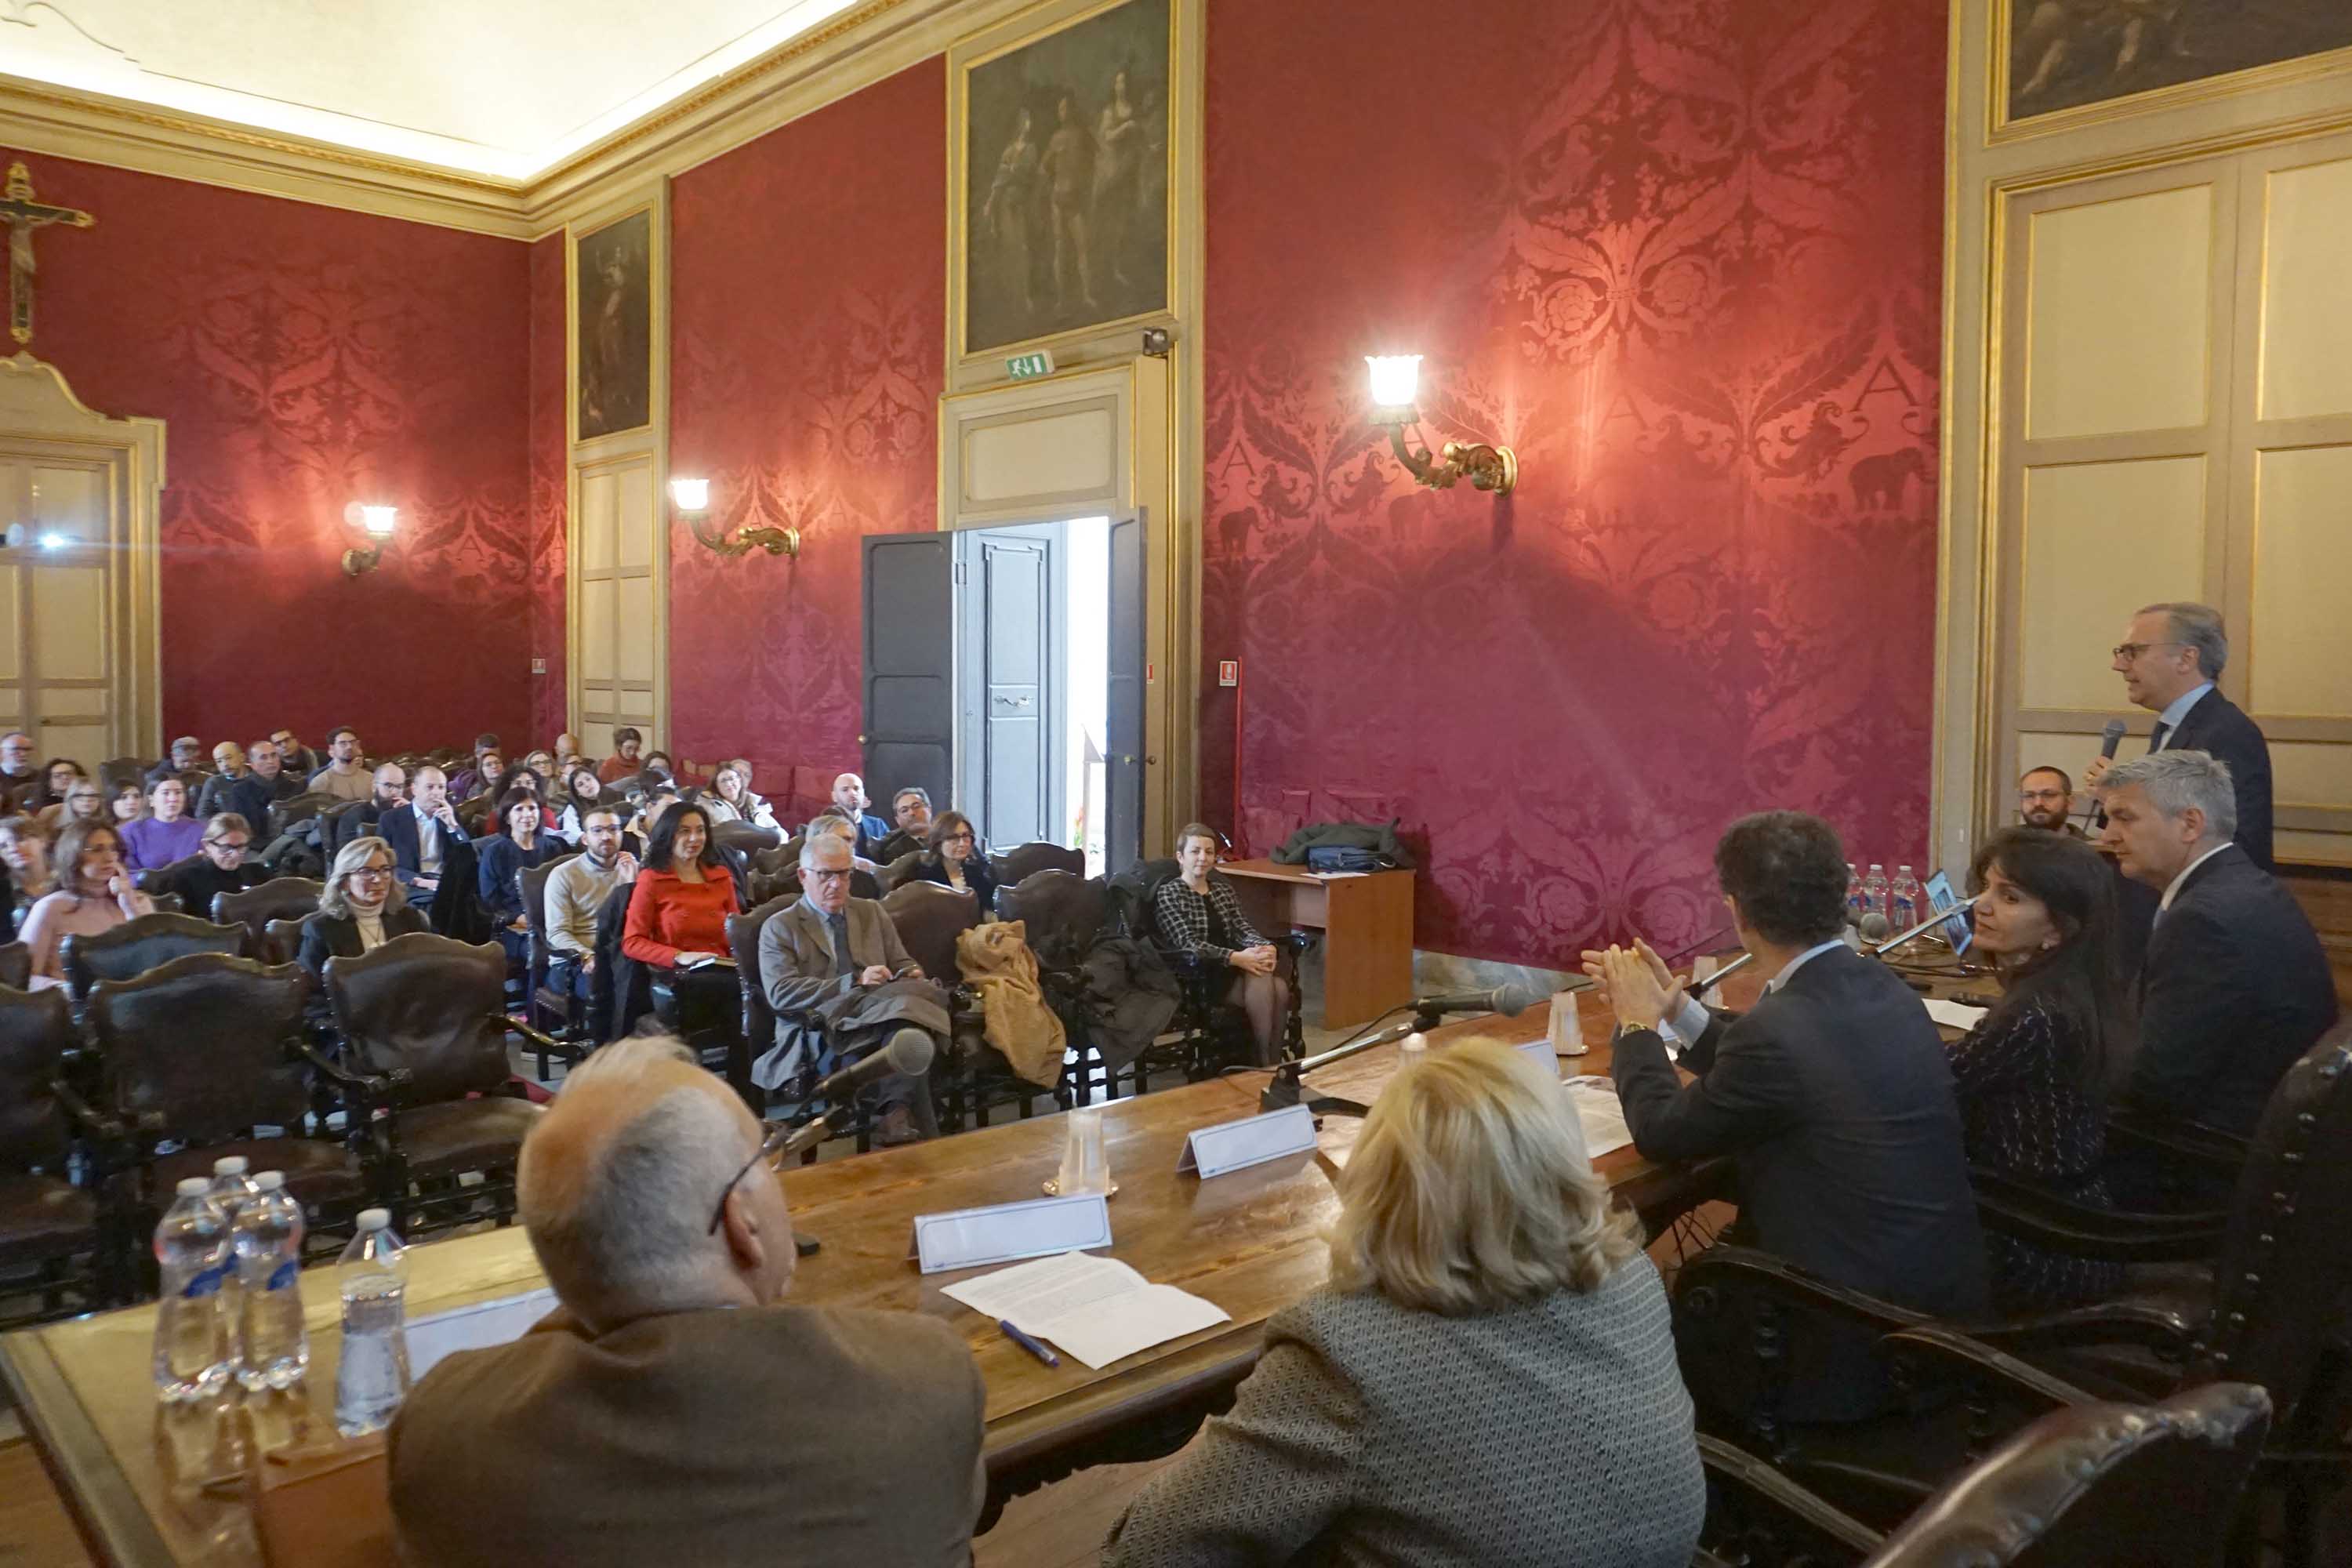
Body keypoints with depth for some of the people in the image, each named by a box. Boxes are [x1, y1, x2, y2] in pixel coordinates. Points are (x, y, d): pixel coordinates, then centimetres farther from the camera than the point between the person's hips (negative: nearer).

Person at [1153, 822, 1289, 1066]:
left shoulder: (1224, 889, 20)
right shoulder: (1168, 895, -1)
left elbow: (1243, 928, 8)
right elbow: (1188, 945, -13)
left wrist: (1265, 947, -16)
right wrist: (1236, 957, -26)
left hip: (1232, 968, 6)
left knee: (1279, 987, -28)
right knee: (1260, 982, -32)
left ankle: (1274, 1062, -18)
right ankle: (1265, 1063, -21)